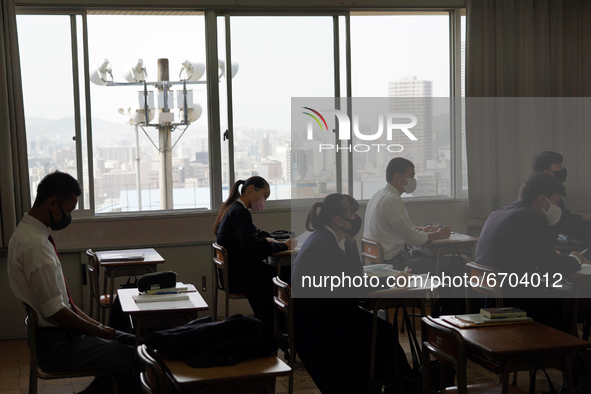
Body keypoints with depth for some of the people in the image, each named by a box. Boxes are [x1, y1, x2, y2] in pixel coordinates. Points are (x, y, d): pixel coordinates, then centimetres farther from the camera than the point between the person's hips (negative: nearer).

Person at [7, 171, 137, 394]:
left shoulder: (27, 234, 9)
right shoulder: (35, 244, -22)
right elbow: (54, 310, -22)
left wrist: (93, 322, 9)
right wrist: (96, 330, -9)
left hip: (63, 332, 10)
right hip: (54, 345, -10)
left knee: (135, 344, 10)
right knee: (133, 359, -17)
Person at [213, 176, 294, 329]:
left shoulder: (233, 209, 15)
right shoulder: (240, 213, -16)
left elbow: (254, 233, 31)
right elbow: (253, 248, -25)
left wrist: (266, 238, 9)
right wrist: (283, 246, -15)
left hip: (233, 273, 10)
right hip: (240, 276, -10)